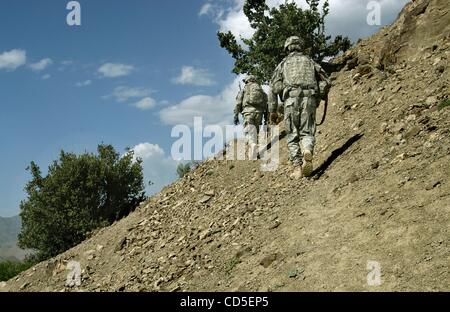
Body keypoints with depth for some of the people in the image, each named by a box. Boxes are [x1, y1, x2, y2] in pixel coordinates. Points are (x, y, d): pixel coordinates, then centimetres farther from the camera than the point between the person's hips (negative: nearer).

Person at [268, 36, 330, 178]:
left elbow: (274, 88, 8)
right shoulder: (310, 61, 22)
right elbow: (325, 81, 11)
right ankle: (307, 152, -29)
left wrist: (272, 111, 9)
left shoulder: (283, 63, 18)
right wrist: (317, 98, 20)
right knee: (307, 133, 4)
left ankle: (297, 168, -3)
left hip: (291, 100, -1)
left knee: (293, 137, 7)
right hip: (309, 100, 1)